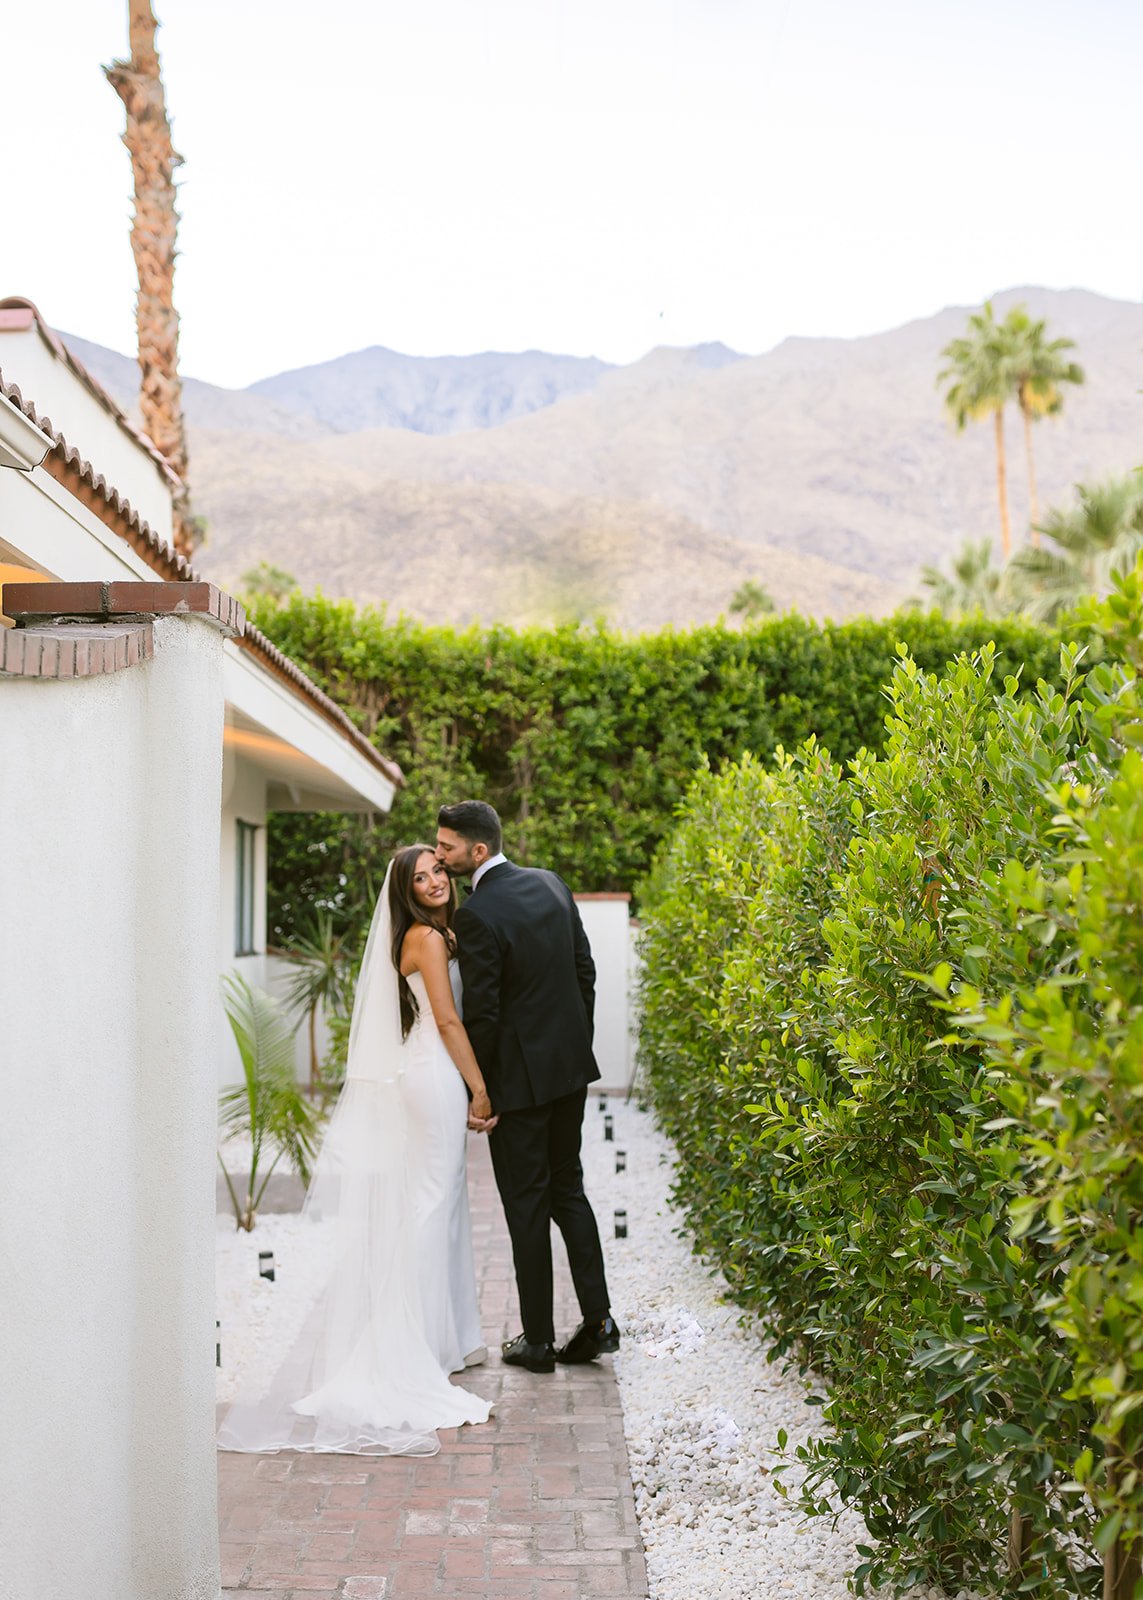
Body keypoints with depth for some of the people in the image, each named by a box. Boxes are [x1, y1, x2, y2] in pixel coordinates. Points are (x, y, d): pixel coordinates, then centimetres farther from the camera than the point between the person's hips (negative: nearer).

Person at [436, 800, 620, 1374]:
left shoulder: (476, 915, -20)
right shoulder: (552, 884, 2)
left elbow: (481, 1014, -18)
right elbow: (585, 971, 9)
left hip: (519, 1076, -7)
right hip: (570, 1065, 7)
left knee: (526, 1204, 4)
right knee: (568, 1188, 17)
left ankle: (537, 1340, 13)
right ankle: (596, 1317, 15)